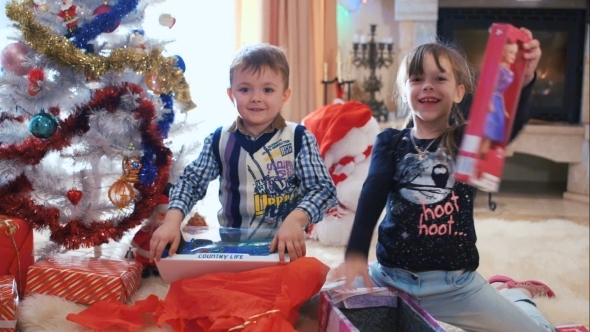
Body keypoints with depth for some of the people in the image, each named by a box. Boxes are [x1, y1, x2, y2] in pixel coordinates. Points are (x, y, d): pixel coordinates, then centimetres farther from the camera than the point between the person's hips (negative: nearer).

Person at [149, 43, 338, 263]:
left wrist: (296, 220, -28)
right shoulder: (219, 141, 2)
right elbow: (191, 181, 3)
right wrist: (172, 221, -14)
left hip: (283, 247, -2)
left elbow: (323, 188, -9)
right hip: (230, 245, 2)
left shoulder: (299, 139, -6)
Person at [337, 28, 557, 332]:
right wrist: (355, 253, -29)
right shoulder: (390, 142, 1)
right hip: (391, 275, 1)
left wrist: (523, 80, -43)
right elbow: (371, 197, -14)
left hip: (454, 283, -1)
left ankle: (514, 294, 30)